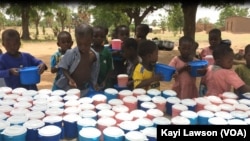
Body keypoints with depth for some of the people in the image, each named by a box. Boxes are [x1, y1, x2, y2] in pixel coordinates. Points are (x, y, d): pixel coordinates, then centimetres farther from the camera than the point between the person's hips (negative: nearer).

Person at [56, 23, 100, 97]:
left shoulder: (95, 56, -7)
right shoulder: (71, 53, -17)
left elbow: (94, 74, 3)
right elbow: (64, 68, -10)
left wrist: (94, 87, 8)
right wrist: (70, 79, -25)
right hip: (68, 88, -2)